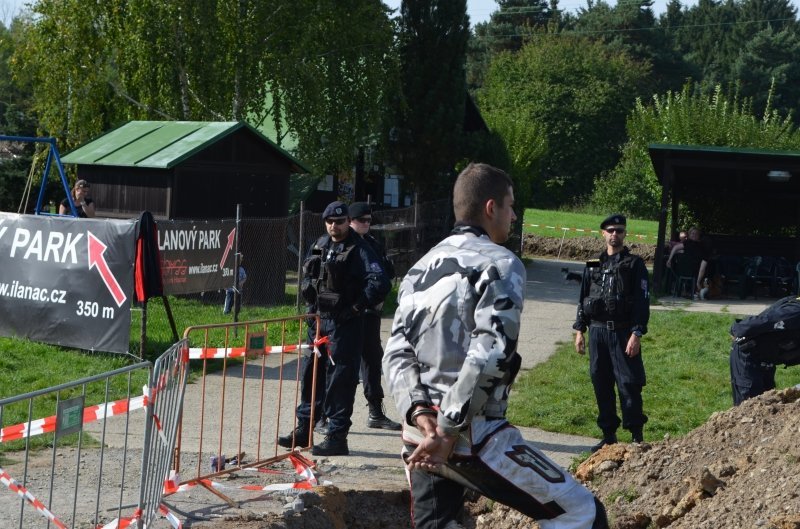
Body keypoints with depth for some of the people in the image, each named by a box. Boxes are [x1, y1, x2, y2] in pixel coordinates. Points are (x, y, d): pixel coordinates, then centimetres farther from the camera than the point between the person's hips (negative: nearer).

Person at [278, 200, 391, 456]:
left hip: (345, 325, -7)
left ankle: (337, 437, -2)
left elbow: (380, 283, -20)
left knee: (340, 380, -6)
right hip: (318, 320, 7)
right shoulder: (319, 246, 12)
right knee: (311, 374, 14)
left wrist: (357, 307, -15)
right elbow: (307, 275, 27)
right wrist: (311, 305, 15)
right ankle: (304, 428, 25)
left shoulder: (359, 250, -11)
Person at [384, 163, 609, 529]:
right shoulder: (499, 264, -6)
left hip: (418, 435, 8)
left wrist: (419, 413, -7)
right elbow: (489, 355, -19)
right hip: (473, 437, -8)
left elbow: (396, 353, 7)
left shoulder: (421, 269, 17)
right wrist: (450, 431, -17)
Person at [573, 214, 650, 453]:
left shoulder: (634, 264, 0)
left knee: (629, 384, -6)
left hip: (623, 332, -4)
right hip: (597, 332, 4)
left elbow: (642, 301, -6)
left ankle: (636, 435, 1)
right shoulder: (593, 265, 13)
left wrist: (637, 334, -14)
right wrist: (579, 330, 9)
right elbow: (583, 299, 17)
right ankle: (608, 434, 15)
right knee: (601, 384, 7)